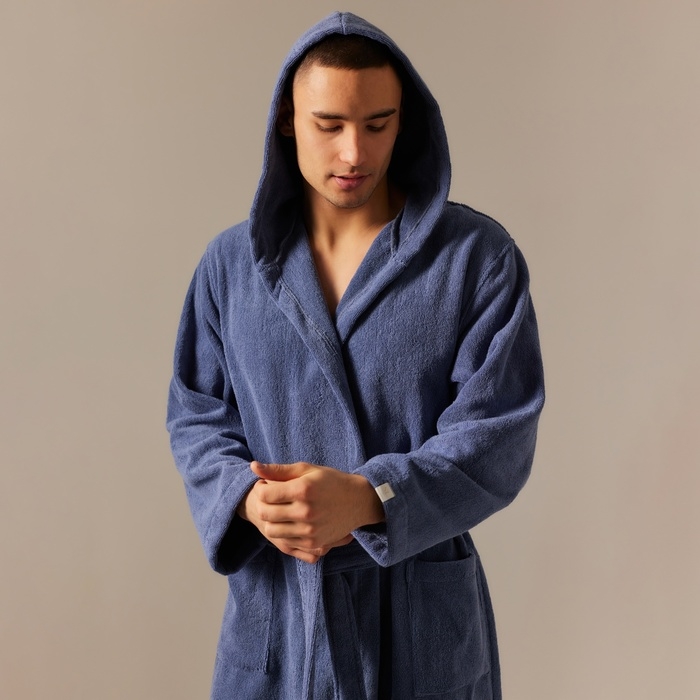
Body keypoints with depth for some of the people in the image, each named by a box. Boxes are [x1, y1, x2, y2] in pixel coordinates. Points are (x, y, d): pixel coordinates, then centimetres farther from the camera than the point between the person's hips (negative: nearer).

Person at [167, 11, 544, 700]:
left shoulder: (480, 256, -8)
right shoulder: (231, 263, 1)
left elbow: (496, 439, -12)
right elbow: (197, 417, 5)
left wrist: (362, 499, -27)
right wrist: (251, 501, -16)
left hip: (425, 617, -1)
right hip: (272, 604, 2)